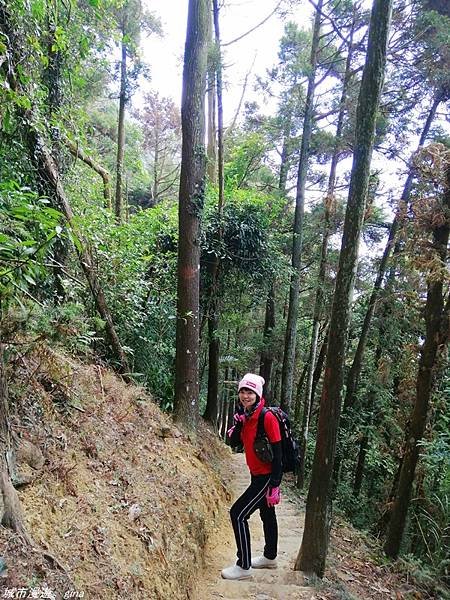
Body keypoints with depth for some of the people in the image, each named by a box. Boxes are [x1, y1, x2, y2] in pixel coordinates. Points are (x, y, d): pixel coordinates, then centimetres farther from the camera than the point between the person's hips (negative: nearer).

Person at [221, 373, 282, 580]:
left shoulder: (267, 417, -23)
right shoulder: (246, 415, 1)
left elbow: (277, 454, -22)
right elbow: (233, 443, 5)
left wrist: (274, 486, -21)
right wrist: (237, 423, -13)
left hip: (267, 477, -8)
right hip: (257, 475, 8)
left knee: (237, 514, -8)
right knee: (267, 515, 23)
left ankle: (244, 567, 6)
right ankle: (270, 557, 42)